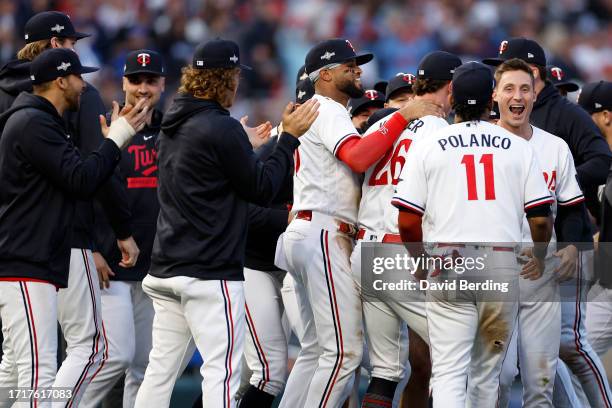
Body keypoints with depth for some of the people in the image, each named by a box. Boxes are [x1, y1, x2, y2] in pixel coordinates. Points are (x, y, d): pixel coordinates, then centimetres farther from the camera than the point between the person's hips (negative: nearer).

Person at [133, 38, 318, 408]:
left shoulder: (174, 126, 14)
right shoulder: (222, 129, -13)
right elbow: (262, 188, -8)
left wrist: (248, 146, 25)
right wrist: (289, 137, 0)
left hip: (166, 269, 9)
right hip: (211, 272, -9)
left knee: (162, 369, 10)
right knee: (222, 368, -8)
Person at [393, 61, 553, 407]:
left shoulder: (428, 146, 2)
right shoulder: (518, 147, 4)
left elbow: (407, 220, -3)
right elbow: (541, 217, 0)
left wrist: (419, 263, 14)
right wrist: (540, 259, 19)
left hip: (446, 262, -1)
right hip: (503, 263, 1)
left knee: (449, 369, -6)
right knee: (488, 371, 14)